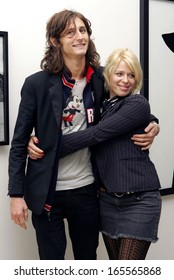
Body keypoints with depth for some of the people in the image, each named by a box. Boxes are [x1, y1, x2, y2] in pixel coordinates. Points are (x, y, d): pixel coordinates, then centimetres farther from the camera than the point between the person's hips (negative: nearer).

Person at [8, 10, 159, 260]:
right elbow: (19, 141, -6)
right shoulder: (37, 84, -10)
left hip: (86, 189, 3)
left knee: (88, 261, 18)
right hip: (47, 192, -3)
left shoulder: (100, 79, -1)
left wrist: (151, 122, -6)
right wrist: (16, 194, -8)